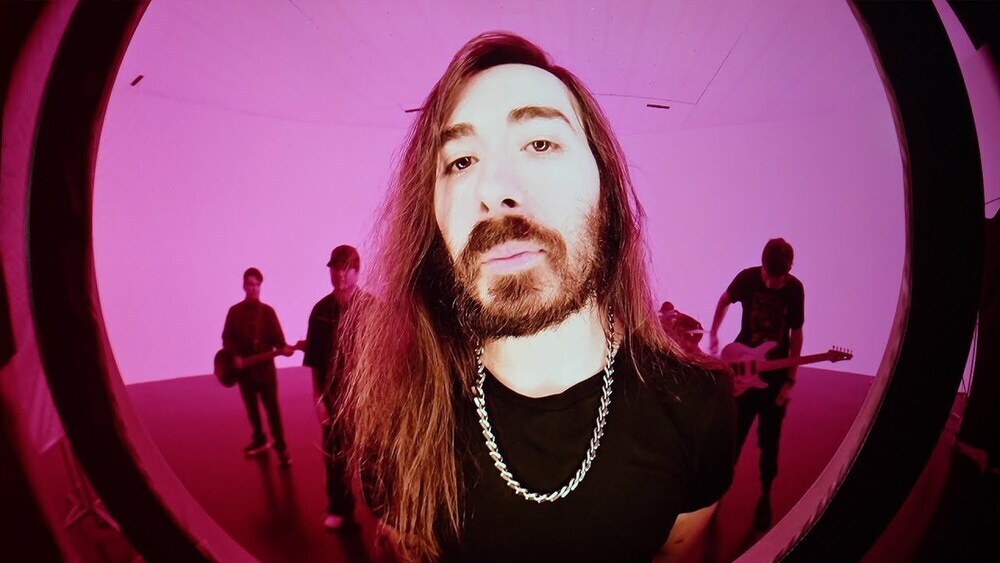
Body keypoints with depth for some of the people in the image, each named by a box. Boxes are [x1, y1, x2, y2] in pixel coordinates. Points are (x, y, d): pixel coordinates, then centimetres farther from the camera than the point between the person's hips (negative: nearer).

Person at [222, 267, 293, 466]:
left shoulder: (267, 311, 0)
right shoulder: (234, 311, 4)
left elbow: (277, 336, -7)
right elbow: (227, 338, 3)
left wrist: (283, 348, -27)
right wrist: (235, 356, -12)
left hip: (265, 366, -3)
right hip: (243, 367, 3)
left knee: (272, 407, -4)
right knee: (251, 407, 14)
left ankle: (281, 447, 1)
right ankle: (260, 440, 31)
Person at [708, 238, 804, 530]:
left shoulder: (795, 289, -9)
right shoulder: (747, 278, -11)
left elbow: (796, 334, -3)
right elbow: (725, 300, 10)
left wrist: (790, 380, -5)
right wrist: (713, 335, 8)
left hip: (775, 376, 0)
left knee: (769, 441, 8)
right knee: (734, 434, 8)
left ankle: (765, 497, 26)